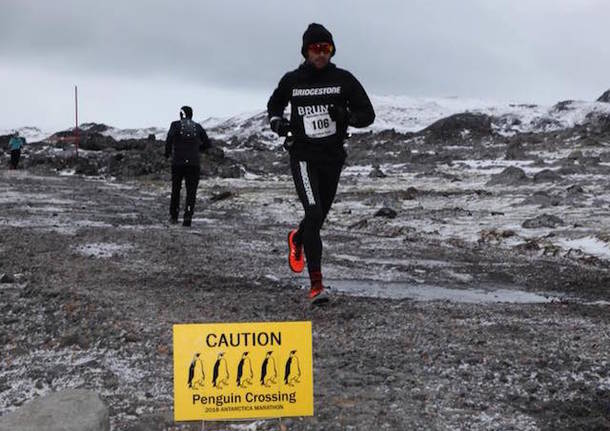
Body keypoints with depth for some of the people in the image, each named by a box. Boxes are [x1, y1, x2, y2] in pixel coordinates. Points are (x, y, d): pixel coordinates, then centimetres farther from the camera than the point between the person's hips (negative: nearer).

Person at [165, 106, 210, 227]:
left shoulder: (176, 125, -1)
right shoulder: (198, 127, 6)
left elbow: (169, 140, -16)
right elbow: (207, 143, 7)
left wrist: (167, 153, 0)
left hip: (177, 163, 0)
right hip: (193, 163, 0)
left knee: (175, 189, 16)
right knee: (191, 192, 2)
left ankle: (173, 217, 24)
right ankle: (188, 217, -15)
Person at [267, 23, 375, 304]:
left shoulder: (344, 80, -1)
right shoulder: (292, 80, 1)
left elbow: (368, 114, 1)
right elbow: (274, 104, 20)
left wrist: (347, 116, -20)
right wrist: (276, 122, -2)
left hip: (333, 157, 3)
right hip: (303, 156, -3)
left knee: (319, 216, 18)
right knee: (314, 214, -19)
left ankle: (297, 239, 55)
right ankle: (316, 284, -16)